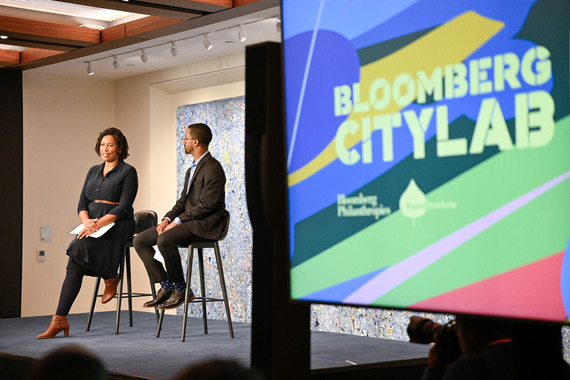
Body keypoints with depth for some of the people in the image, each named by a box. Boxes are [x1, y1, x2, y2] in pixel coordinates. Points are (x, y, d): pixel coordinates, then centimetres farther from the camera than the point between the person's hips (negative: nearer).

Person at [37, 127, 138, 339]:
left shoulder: (128, 172, 1)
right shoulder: (93, 171, 20)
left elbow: (123, 207, -9)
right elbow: (82, 204, 14)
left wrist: (99, 223, -21)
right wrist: (87, 221, -8)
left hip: (116, 226, -5)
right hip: (92, 225, 5)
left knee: (79, 249, -32)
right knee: (74, 266, -21)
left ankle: (110, 278, -5)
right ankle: (60, 319, -24)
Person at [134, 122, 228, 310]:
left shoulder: (212, 168, -12)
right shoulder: (192, 170, 20)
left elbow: (206, 205, -20)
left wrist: (177, 221, -17)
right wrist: (167, 219, 1)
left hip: (205, 224, -10)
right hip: (188, 221, 10)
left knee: (164, 240, -34)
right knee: (139, 241, 0)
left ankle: (181, 290, -18)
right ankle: (166, 287, -5)